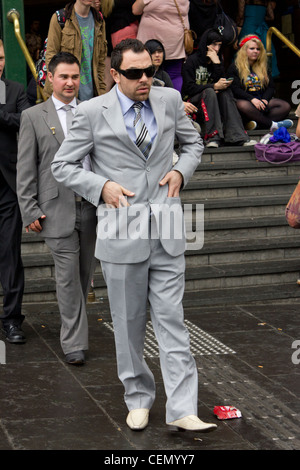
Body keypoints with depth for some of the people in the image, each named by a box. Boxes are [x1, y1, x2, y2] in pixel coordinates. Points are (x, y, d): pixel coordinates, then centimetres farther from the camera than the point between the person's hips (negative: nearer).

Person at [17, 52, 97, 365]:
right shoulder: (33, 117, 2)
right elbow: (25, 171, 0)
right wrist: (30, 211, -6)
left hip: (90, 207, 4)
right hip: (58, 209, -3)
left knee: (85, 275, 11)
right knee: (68, 277, -4)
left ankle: (73, 325, 31)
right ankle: (74, 343, 3)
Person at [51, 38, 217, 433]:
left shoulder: (169, 100, 6)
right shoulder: (93, 112, -3)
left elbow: (193, 143, 22)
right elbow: (62, 165, 2)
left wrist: (181, 171, 1)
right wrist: (102, 187, -12)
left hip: (167, 232, 2)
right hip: (122, 233, -2)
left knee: (172, 319, -1)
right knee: (128, 323, 9)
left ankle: (182, 409, -1)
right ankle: (138, 399, 25)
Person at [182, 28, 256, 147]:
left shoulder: (217, 61, 12)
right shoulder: (192, 61, -5)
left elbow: (222, 82, -3)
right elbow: (189, 88, -15)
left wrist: (217, 63, -14)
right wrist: (214, 86, -20)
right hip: (191, 101, -5)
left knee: (226, 92, -22)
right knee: (209, 92, -33)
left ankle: (237, 136, -33)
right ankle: (213, 137, -42)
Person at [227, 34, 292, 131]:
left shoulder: (263, 68, 20)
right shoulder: (234, 68, 3)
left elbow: (271, 87, 13)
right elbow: (235, 89, -9)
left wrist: (265, 100, -10)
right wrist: (252, 99, -24)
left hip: (261, 100, 5)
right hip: (244, 100, -5)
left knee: (286, 106, -20)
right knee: (243, 106, -42)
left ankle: (256, 123, -40)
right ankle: (272, 125, -34)